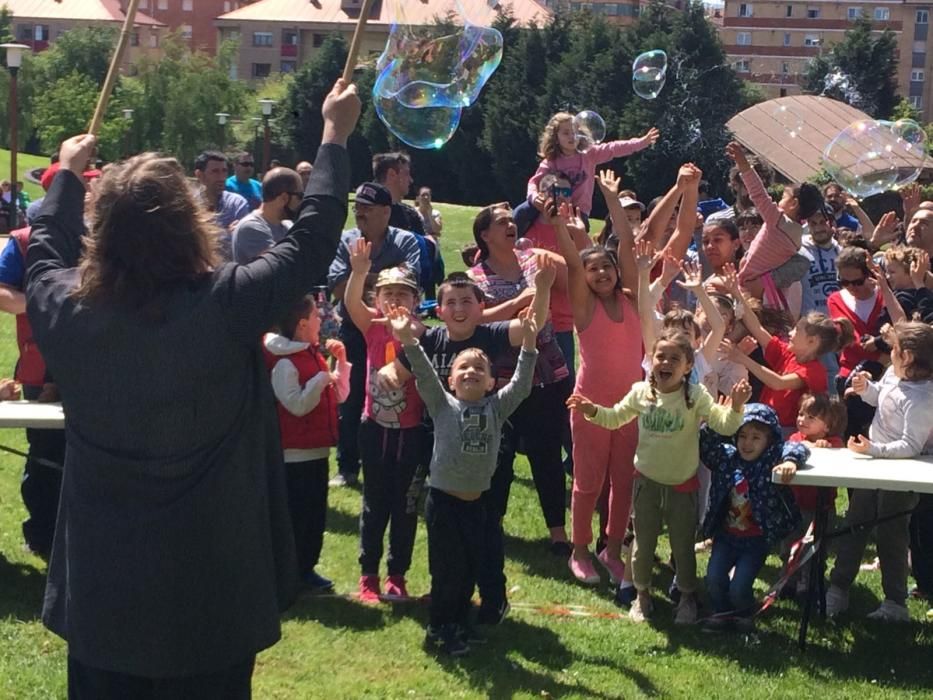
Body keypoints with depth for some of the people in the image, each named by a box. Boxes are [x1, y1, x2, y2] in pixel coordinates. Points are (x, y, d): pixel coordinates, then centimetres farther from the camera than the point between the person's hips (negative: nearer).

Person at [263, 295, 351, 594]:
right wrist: (321, 379, -24)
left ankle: (307, 568, 24)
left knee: (315, 513, 14)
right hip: (296, 453, -9)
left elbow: (339, 395, 13)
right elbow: (297, 405, -25)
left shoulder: (314, 354, 11)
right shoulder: (285, 362, -18)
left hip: (317, 448, 9)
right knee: (297, 515, -1)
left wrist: (341, 362, 3)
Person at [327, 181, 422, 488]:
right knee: (350, 403, 6)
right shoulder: (345, 241, 0)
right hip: (354, 333, 1)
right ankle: (347, 468, 17)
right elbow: (338, 288, -12)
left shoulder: (406, 241, -3)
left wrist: (363, 278, -16)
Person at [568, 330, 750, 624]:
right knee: (643, 543, 14)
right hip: (647, 481, 2)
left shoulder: (696, 396, -15)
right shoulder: (641, 393, -6)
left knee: (683, 545, 11)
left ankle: (688, 596, 31)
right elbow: (615, 418, 11)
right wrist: (592, 411, -6)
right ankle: (642, 594, 33)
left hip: (683, 484, -2)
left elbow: (725, 425, -24)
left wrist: (736, 407, -43)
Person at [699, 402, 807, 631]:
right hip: (726, 535, 4)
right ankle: (722, 613, 19)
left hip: (757, 539, -4)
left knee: (739, 587, -11)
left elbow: (795, 448, -29)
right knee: (714, 578, -11)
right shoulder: (726, 456, 0)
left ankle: (745, 614, 23)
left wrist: (791, 461, -52)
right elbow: (702, 443, 2)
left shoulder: (773, 459, -13)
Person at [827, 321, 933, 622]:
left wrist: (873, 449, -36)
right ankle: (838, 590, 25)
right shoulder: (894, 373, -2)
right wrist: (866, 388, -1)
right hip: (877, 464, 9)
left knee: (890, 534, 1)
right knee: (853, 524, 15)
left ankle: (895, 604, 15)